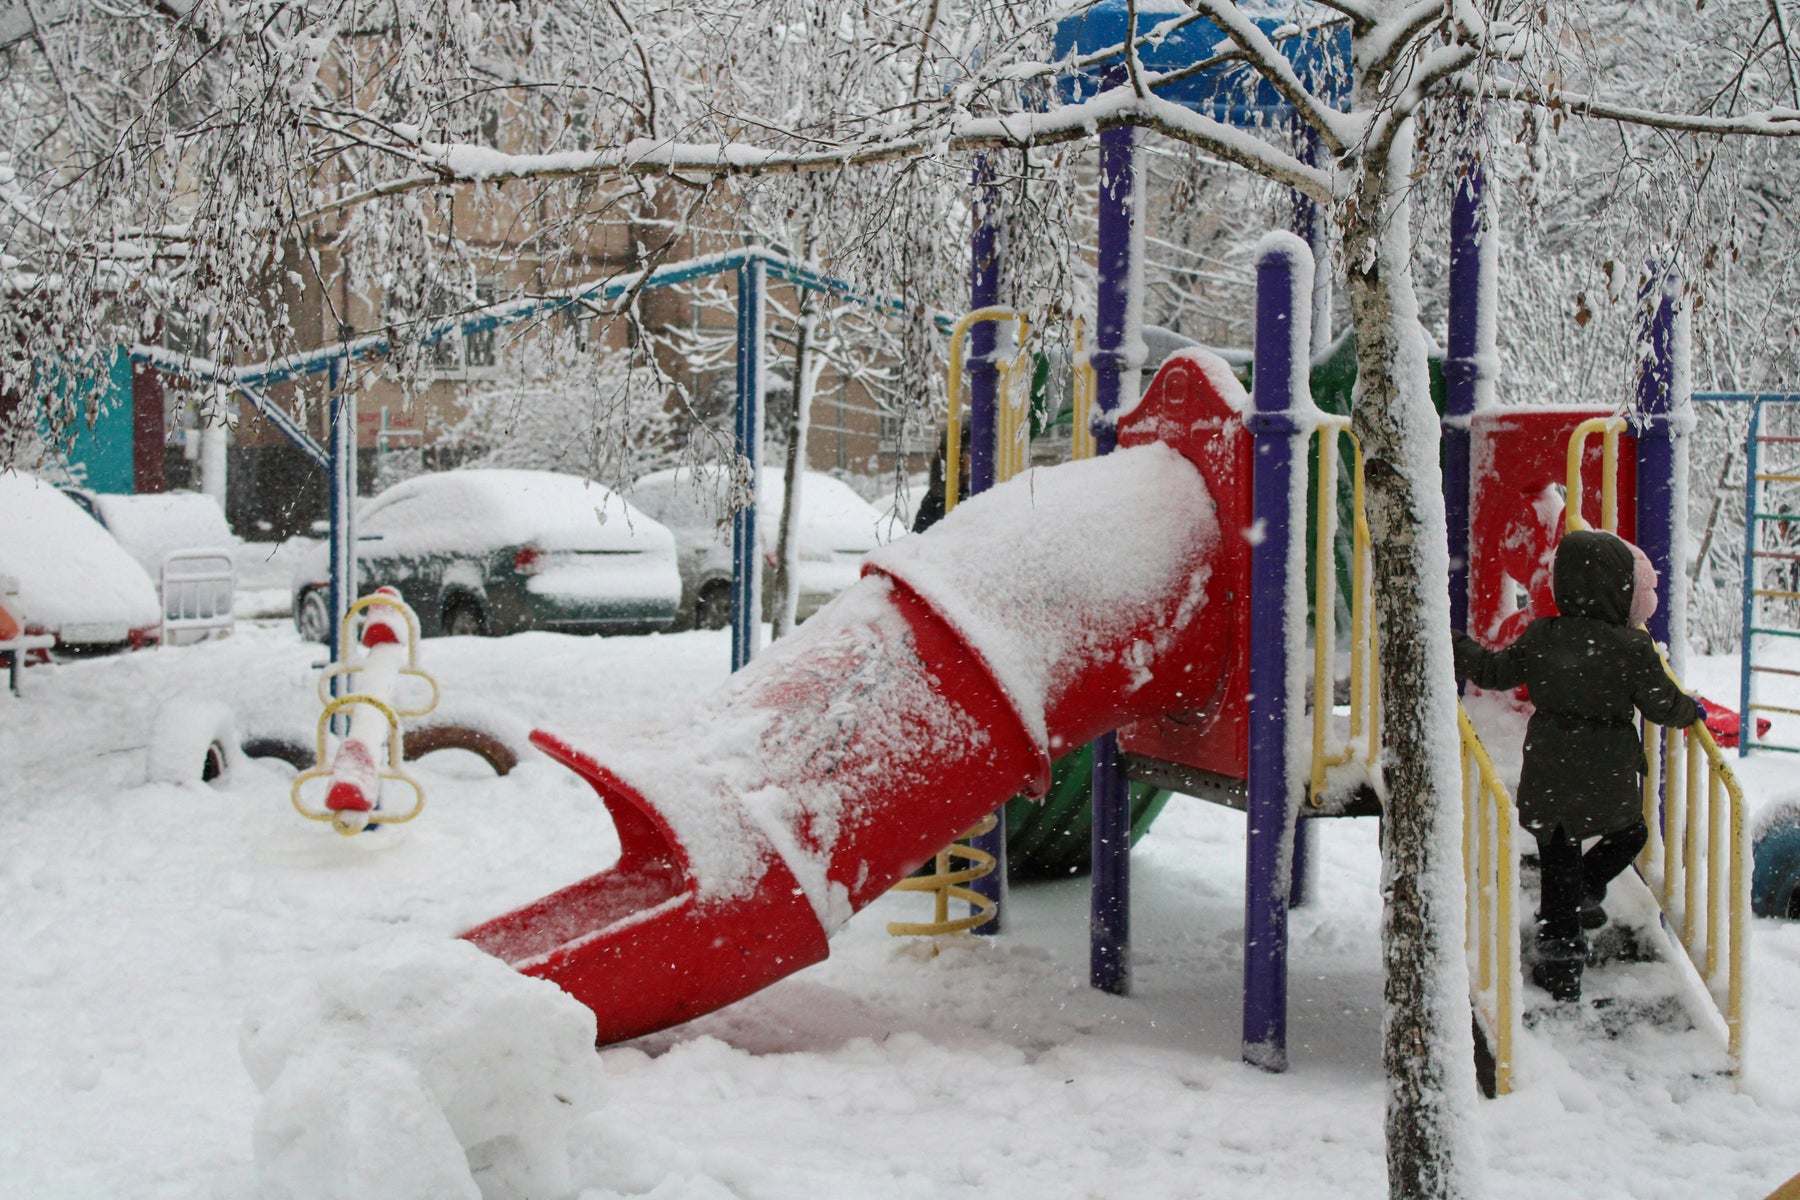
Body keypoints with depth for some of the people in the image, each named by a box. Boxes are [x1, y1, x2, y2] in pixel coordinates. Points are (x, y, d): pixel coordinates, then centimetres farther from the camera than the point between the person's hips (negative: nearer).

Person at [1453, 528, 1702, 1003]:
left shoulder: (1539, 637, -5)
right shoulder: (1632, 647, -13)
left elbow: (1494, 671, 5)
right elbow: (1664, 704, -5)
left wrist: (1455, 643, 20)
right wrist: (1692, 710, 17)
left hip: (1549, 775, 2)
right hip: (1609, 779, -2)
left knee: (1558, 861, 11)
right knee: (1630, 834, 26)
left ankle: (1561, 958, 10)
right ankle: (1584, 892, 8)